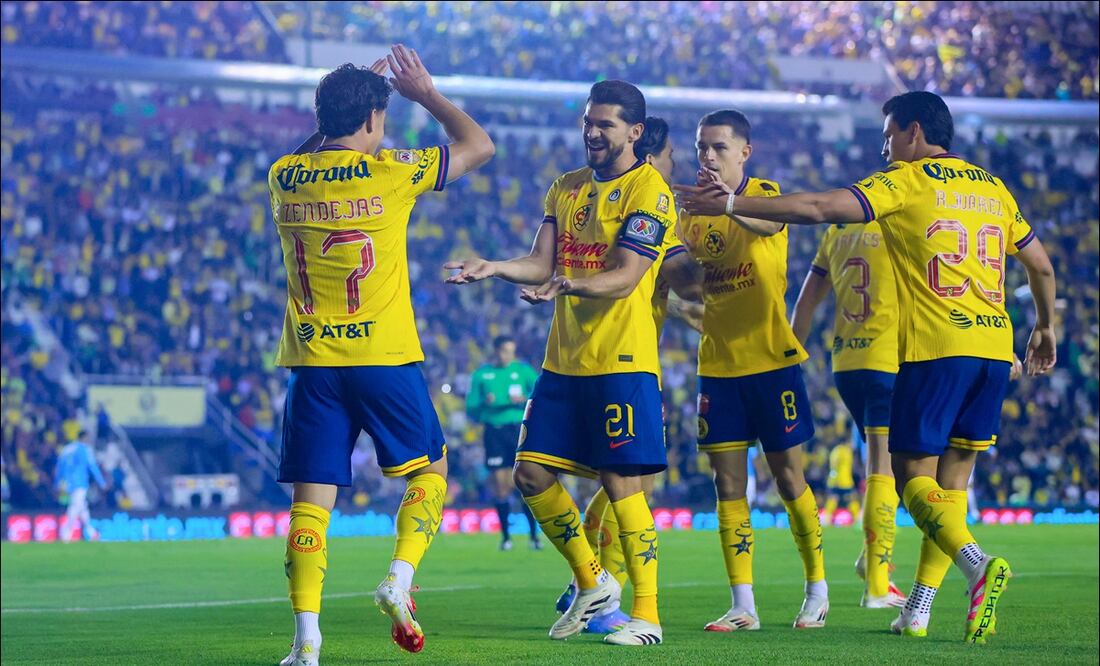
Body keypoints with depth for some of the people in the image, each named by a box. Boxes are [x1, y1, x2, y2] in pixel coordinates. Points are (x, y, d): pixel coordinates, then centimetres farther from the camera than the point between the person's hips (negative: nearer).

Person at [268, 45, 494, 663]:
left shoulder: (285, 177, 5)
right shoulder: (390, 171, -6)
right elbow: (480, 145, 7)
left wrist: (358, 88, 32)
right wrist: (427, 93, 19)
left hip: (312, 363, 3)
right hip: (384, 357, -3)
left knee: (312, 496, 2)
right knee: (430, 470, 16)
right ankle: (400, 577, -4)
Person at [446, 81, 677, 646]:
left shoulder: (649, 191, -8)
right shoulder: (566, 188, 15)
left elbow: (625, 277, -18)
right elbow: (542, 262, 10)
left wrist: (568, 285, -35)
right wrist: (495, 268, -10)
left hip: (623, 361, -7)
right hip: (563, 360, 7)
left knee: (622, 484, -7)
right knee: (532, 475, 4)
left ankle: (646, 615, 0)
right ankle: (592, 584, 21)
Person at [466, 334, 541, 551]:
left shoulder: (523, 370, 7)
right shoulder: (481, 375, 9)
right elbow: (471, 409, 8)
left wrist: (526, 399, -17)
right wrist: (484, 404, -12)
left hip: (520, 430, -1)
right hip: (494, 433, 1)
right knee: (500, 487, -2)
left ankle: (534, 535, 0)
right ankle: (505, 536, 8)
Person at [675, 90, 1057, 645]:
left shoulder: (906, 182, -1)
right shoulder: (993, 188, 17)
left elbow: (818, 208, -11)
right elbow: (1041, 264, 24)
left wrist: (731, 203, -7)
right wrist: (1045, 327, 40)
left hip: (936, 349, -6)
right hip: (995, 346, 6)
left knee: (913, 475, -1)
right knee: (951, 478, 11)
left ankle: (978, 565, -26)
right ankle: (917, 611, 9)